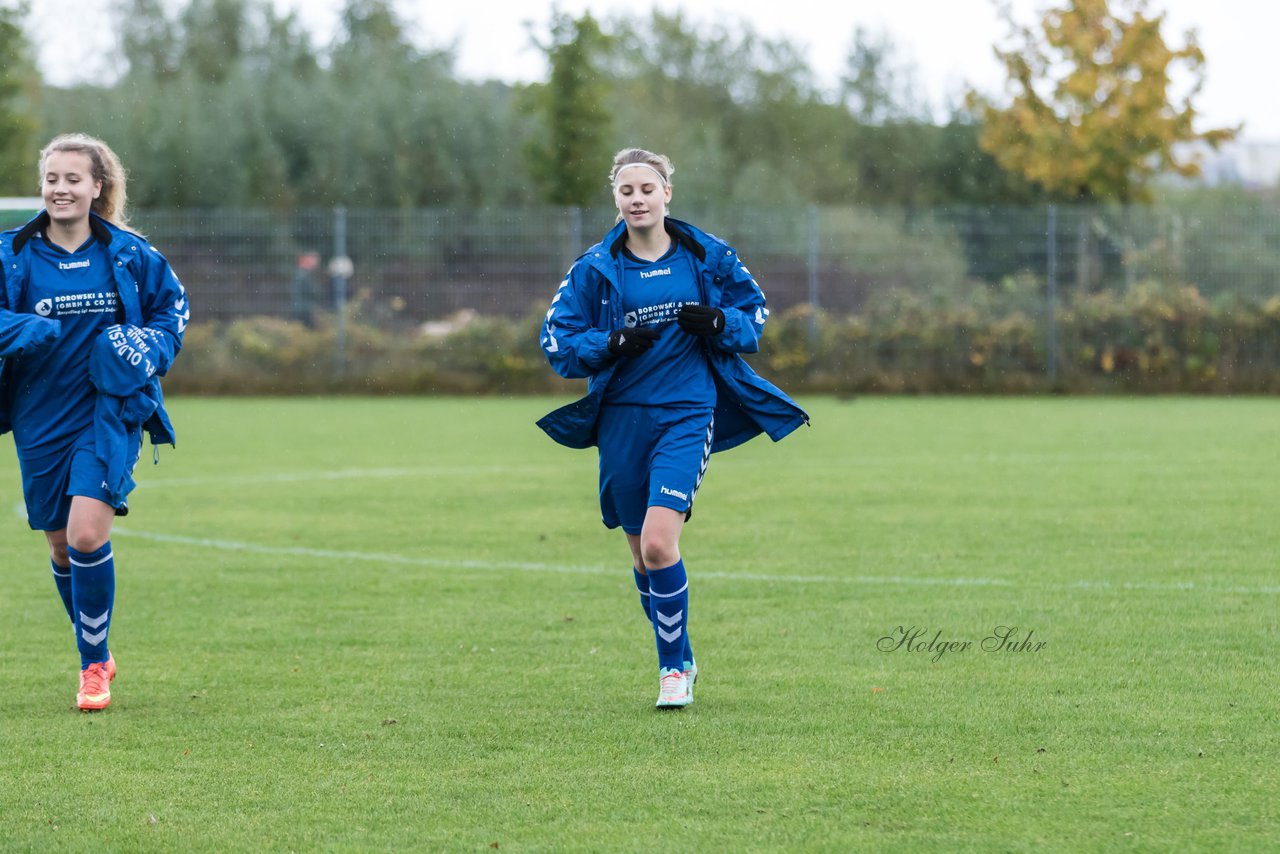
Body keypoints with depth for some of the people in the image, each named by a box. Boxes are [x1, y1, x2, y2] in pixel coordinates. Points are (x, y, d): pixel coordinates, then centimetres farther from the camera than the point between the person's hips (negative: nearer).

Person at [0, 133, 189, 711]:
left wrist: (148, 347, -8)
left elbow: (174, 306, 11)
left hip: (109, 414, -2)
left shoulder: (129, 254, -1)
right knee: (61, 547, 11)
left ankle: (94, 665, -3)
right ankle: (96, 657, 33)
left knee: (87, 534, -18)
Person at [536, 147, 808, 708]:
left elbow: (754, 312, 11)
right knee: (642, 556, 10)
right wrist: (611, 343, -16)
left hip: (687, 414, -2)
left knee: (658, 544, -19)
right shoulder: (595, 269, 1)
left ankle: (673, 668, -3)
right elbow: (556, 341, 1)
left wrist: (720, 323, -11)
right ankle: (679, 663, 31)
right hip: (622, 420, 2)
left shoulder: (708, 257, 1)